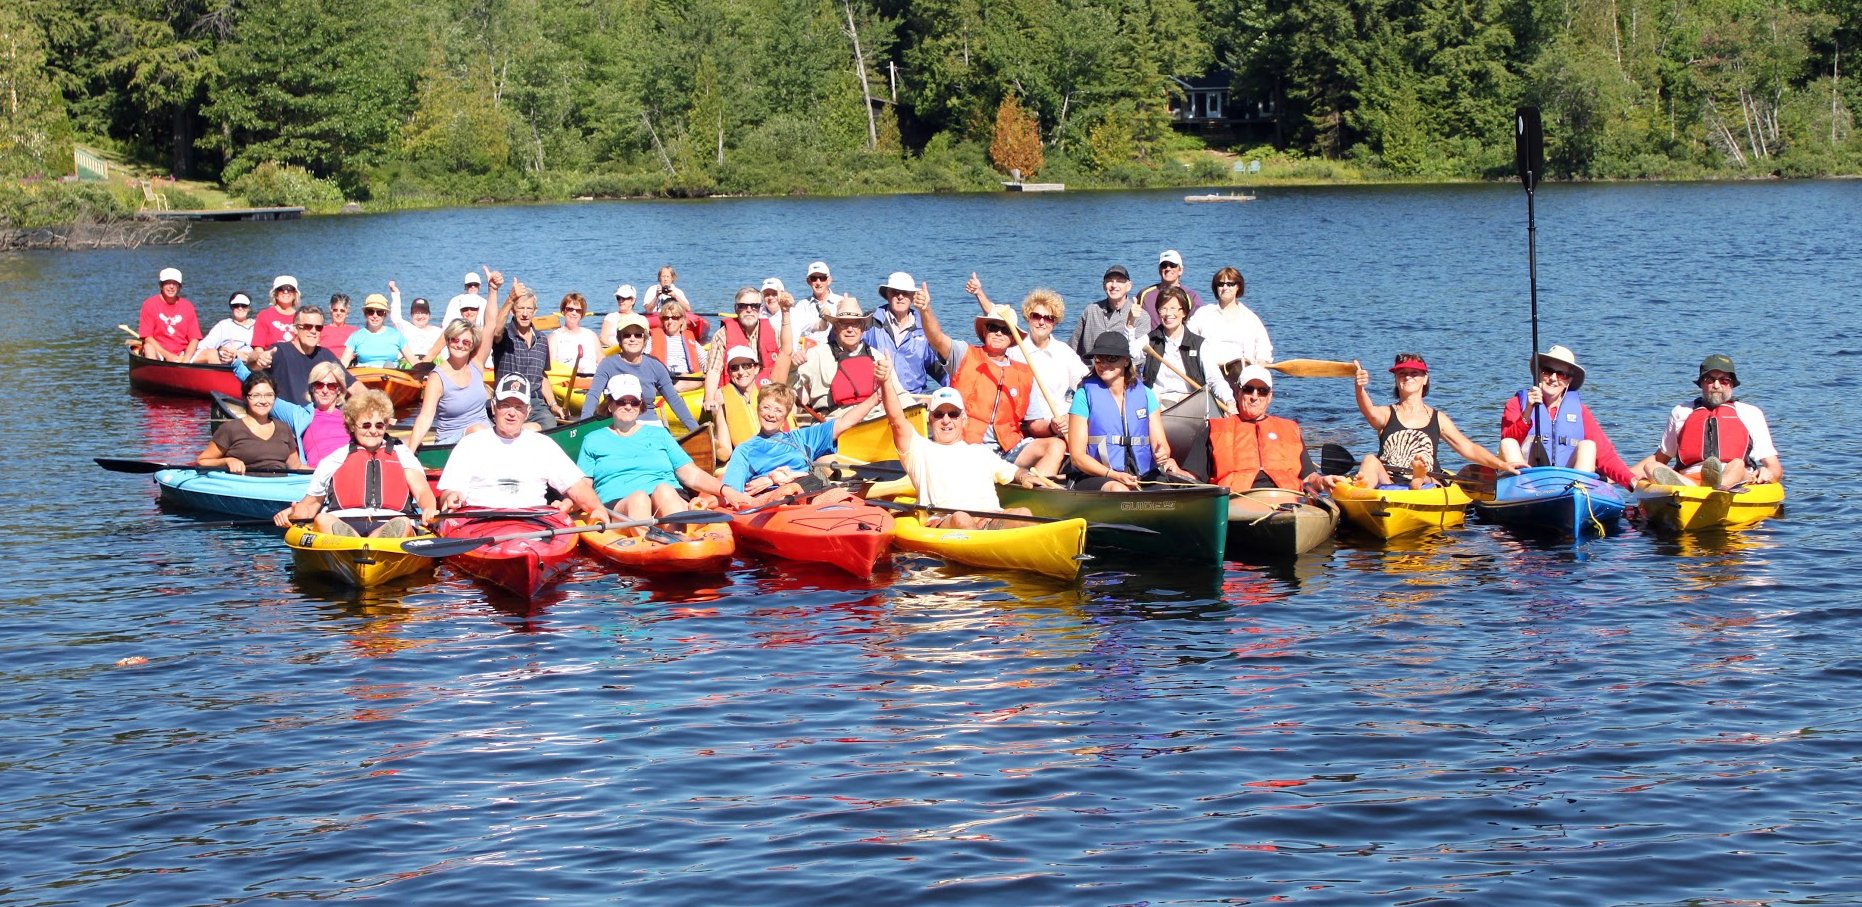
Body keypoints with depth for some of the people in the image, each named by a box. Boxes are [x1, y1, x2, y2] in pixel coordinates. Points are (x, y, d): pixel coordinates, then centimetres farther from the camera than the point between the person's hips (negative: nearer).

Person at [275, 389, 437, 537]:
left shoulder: (402, 455, 26)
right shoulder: (334, 460, 27)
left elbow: (422, 491, 13)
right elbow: (311, 505, 28)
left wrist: (429, 509, -11)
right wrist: (290, 513, 4)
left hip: (389, 525, 0)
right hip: (341, 524, 0)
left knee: (403, 524, -35)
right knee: (322, 520, -34)